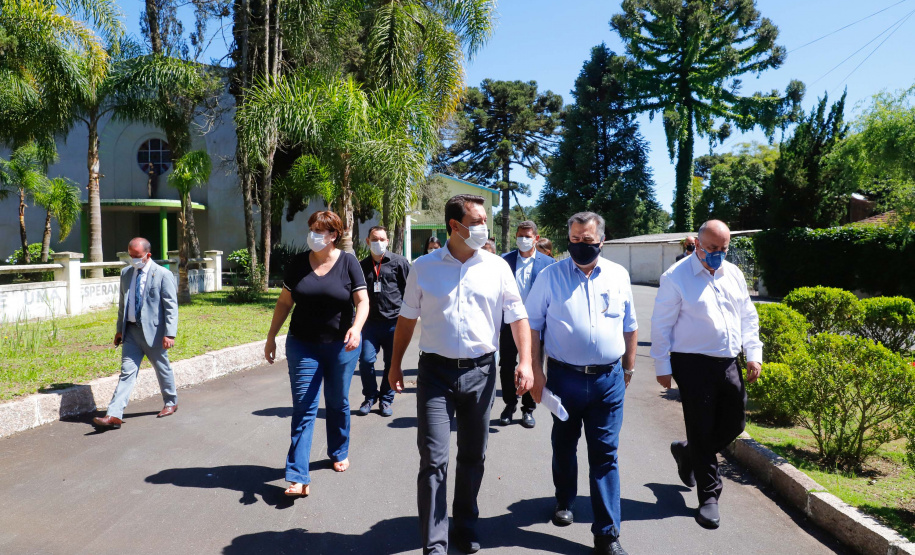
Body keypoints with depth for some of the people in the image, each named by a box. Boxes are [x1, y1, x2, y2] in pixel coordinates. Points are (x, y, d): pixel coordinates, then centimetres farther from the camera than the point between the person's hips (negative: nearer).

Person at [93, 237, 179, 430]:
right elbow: (122, 303, 18)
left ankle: (171, 403, 32)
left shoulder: (163, 275, -10)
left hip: (153, 331, -5)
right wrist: (120, 329, 16)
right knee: (127, 372, 1)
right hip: (131, 331, 5)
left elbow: (171, 307, -12)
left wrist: (170, 334, -18)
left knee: (163, 369, 11)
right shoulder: (126, 273, 9)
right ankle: (114, 415, -3)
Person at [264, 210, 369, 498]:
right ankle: (298, 478, -2)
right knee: (303, 408, -2)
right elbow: (284, 302, 7)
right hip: (303, 345, 1)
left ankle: (339, 453, 37)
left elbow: (362, 301, -10)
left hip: (341, 345, -1)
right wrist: (271, 337, 5)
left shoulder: (348, 263, -6)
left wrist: (356, 328, -28)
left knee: (338, 402, 14)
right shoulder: (298, 263, 1)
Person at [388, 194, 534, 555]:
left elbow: (518, 316, 1)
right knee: (433, 459, -3)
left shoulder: (497, 267, 1)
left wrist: (525, 362, -11)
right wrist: (395, 364, 10)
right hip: (436, 371, -1)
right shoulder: (424, 267, 1)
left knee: (473, 456, 14)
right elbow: (407, 318, 9)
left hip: (480, 372, 2)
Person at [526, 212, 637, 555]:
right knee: (564, 447, 17)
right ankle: (564, 502, 42)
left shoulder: (619, 275, 5)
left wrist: (629, 368, 13)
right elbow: (532, 324, -1)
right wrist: (535, 371, -6)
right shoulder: (551, 276, -2)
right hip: (565, 376, -1)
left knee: (605, 455, 4)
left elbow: (630, 325, 14)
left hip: (609, 379, 1)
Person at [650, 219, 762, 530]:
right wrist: (662, 367, -9)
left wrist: (754, 354, 9)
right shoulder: (676, 277, -9)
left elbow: (748, 317, 17)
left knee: (734, 425, 13)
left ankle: (686, 453, 39)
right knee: (702, 430, 1)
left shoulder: (733, 274, 10)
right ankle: (709, 497, 17)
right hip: (693, 364, -6)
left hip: (728, 364, 6)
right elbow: (661, 325, -8)